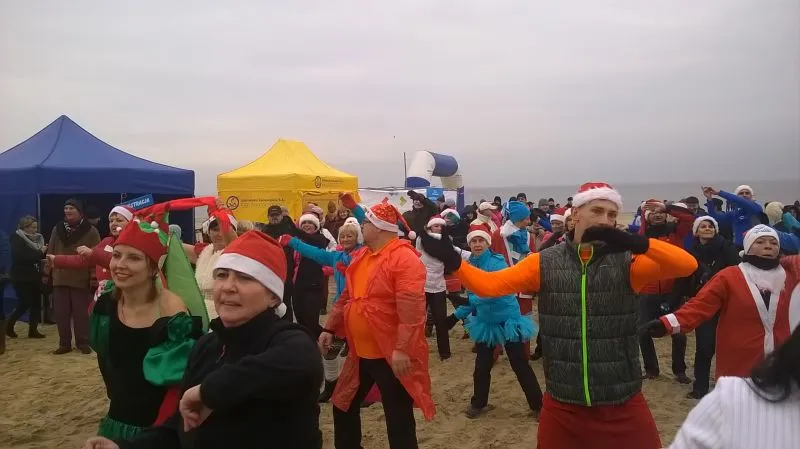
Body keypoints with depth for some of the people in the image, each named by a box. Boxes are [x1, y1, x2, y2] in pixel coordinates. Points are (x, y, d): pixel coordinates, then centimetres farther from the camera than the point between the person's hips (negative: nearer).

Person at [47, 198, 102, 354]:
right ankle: (64, 343, 18)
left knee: (81, 313, 3)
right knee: (61, 313, 7)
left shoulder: (90, 231, -4)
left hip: (81, 279, -4)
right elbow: (50, 252, 11)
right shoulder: (57, 229, 8)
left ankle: (83, 342, 15)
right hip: (59, 278, 4)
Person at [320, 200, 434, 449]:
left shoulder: (404, 258, -18)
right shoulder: (361, 256, 10)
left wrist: (403, 349, -27)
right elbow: (347, 297, 18)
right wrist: (330, 328, 15)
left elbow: (411, 309, -24)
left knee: (398, 418, 5)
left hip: (391, 355, -8)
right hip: (361, 353, 9)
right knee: (344, 406, 20)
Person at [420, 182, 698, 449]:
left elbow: (687, 265, -15)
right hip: (562, 404, 1)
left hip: (622, 404, 0)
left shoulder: (628, 262, -2)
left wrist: (637, 243, -29)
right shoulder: (544, 263, 0)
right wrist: (453, 261, -20)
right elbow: (490, 284, -5)